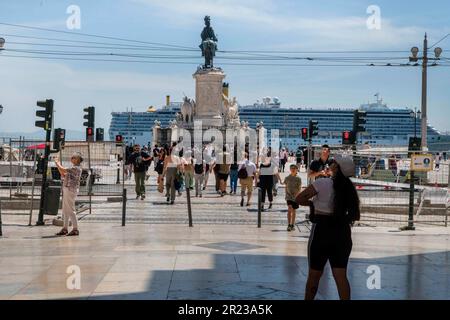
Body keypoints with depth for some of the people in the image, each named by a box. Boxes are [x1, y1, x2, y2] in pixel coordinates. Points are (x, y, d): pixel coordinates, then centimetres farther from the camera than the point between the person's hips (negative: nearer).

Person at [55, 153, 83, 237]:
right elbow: (63, 175, 22)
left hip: (71, 190, -10)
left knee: (71, 210, -8)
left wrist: (57, 163, -3)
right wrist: (58, 165, 16)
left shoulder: (76, 168, -15)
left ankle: (75, 229, -5)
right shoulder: (74, 168, 17)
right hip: (67, 189, 10)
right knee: (65, 210, 13)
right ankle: (65, 229, 18)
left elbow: (63, 170, -21)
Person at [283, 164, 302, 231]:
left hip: (295, 197, 1)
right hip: (289, 196, -1)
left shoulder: (298, 179, -1)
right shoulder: (287, 178, 2)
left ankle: (292, 225, 21)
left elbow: (299, 188, -3)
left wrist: (297, 194, -18)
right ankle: (289, 225, -11)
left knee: (293, 211, 9)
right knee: (290, 209, -16)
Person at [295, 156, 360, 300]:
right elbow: (355, 215, 9)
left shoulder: (322, 183, -12)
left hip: (322, 230, -4)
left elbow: (299, 199, -10)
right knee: (341, 275, 4)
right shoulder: (349, 188, 4)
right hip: (342, 232, 5)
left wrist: (313, 204, 7)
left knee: (314, 274, 10)